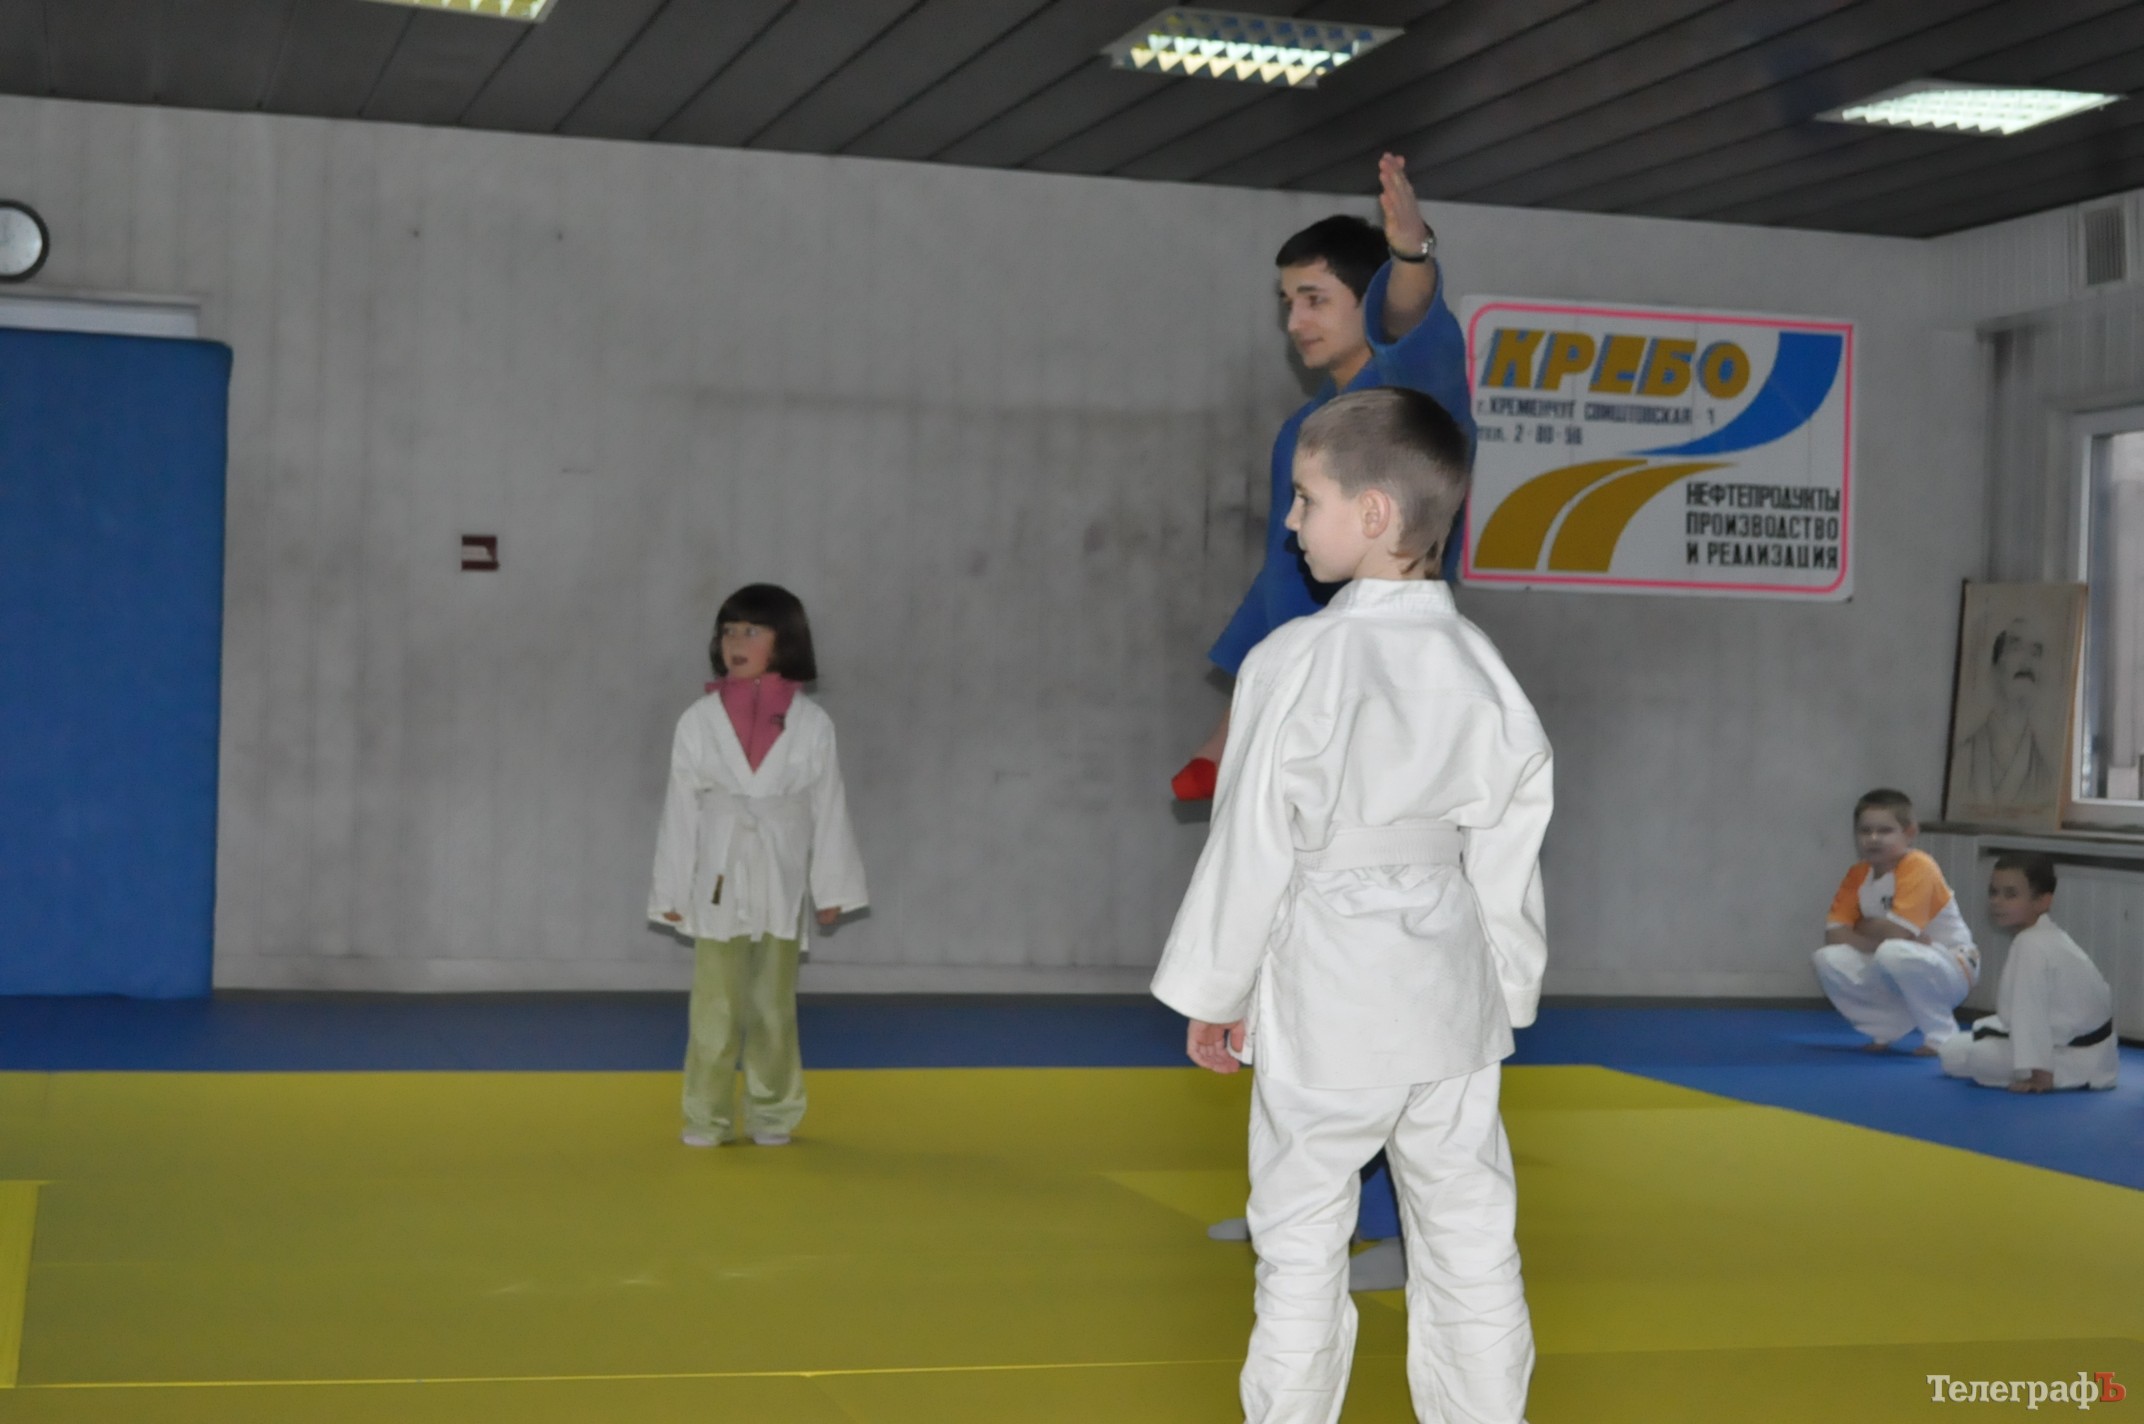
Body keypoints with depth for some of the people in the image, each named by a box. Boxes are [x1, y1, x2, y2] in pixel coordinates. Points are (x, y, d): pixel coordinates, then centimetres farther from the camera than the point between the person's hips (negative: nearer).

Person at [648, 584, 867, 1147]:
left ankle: (772, 1116, 23)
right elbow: (680, 809, 2)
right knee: (715, 1005, 1)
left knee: (774, 1005, 10)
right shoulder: (698, 720, -2)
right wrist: (671, 890, 3)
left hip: (781, 881, 1)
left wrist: (832, 887, 5)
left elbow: (828, 807, 4)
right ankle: (707, 1117, 13)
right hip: (719, 880, 0)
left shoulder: (811, 723, -1)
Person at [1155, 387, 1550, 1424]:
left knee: (1301, 1240, 7)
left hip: (1324, 994, -5)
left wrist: (1214, 994, 1)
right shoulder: (1479, 665, 1)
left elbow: (1252, 844, -11)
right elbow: (1507, 850, 7)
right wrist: (1504, 988, 18)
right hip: (1451, 985, 5)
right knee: (1470, 1239, 12)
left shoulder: (1295, 663, -14)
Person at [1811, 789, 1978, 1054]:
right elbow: (1834, 934, -8)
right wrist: (1880, 940, -24)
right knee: (1829, 960, -17)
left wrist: (1863, 926, -9)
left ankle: (1942, 1035, -16)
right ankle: (1886, 1030, 4)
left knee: (1894, 953, -38)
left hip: (1950, 970, -6)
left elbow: (1898, 932, -29)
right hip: (1897, 976, 6)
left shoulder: (1918, 868, -20)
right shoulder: (1858, 875, 1)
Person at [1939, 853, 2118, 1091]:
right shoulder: (2048, 937, 7)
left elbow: (2030, 1013, -26)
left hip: (2074, 1058, -10)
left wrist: (2039, 1074, -26)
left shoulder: (2030, 946, -24)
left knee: (1955, 1055, -13)